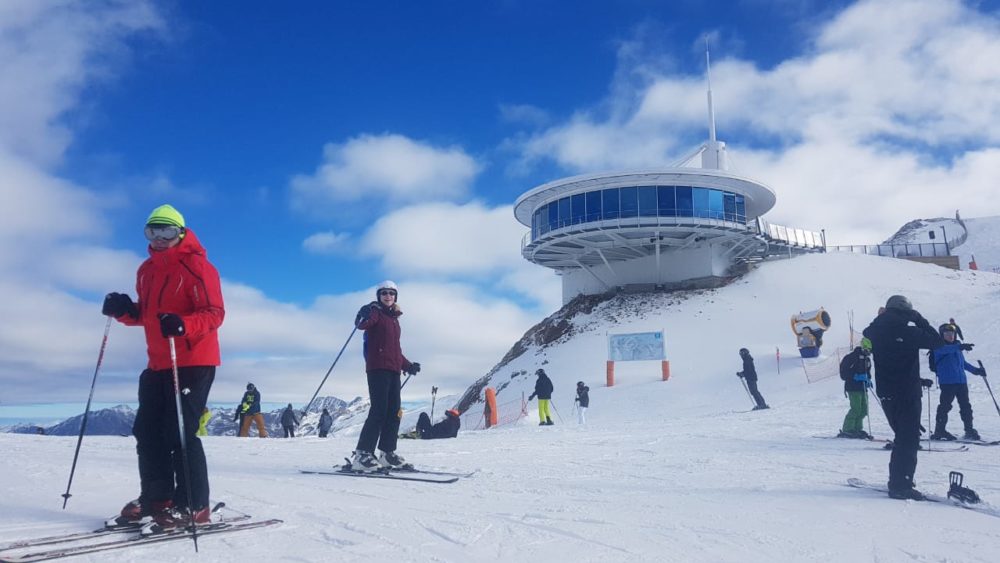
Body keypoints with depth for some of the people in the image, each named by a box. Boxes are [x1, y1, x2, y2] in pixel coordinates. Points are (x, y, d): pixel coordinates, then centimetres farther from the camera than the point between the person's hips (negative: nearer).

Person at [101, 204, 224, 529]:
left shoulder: (196, 266, -9)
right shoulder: (147, 270, 15)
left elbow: (215, 313, -16)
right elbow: (145, 314, 22)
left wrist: (182, 325, -33)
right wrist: (124, 310, 1)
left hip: (194, 362, -8)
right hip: (159, 364, 8)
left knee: (180, 433, -10)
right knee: (147, 430, 10)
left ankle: (194, 506, -3)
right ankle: (156, 497, 23)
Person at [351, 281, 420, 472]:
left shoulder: (394, 319, 24)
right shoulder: (375, 312, 1)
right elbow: (361, 324, -23)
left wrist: (408, 365, 34)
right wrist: (365, 317, -43)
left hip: (393, 370, 8)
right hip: (377, 368, -8)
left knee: (395, 411, 6)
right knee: (379, 410, -16)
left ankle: (387, 452, 14)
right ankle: (362, 454, -15)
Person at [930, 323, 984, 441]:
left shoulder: (957, 347, 20)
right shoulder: (939, 346, -4)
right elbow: (944, 349, -30)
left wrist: (975, 370, 25)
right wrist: (960, 346, -42)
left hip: (961, 381, 7)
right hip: (947, 382, -7)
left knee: (966, 406, 9)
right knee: (945, 406, -7)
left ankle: (969, 430, 19)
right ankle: (939, 431, -1)